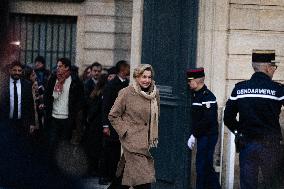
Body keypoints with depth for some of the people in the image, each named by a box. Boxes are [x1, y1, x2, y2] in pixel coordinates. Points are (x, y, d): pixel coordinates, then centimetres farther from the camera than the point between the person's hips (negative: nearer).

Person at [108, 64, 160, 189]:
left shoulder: (155, 93, 5)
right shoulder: (126, 93, -10)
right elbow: (113, 116, -3)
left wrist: (153, 135, 15)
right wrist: (125, 131, -9)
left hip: (147, 141, 6)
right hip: (132, 140, -6)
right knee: (143, 179, -10)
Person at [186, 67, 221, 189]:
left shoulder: (208, 96, -15)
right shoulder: (195, 95, 13)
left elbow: (207, 119, -22)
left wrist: (194, 135, -19)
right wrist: (194, 135, 8)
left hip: (208, 136, -9)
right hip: (202, 136, 9)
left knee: (202, 166, -6)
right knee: (207, 166, 14)